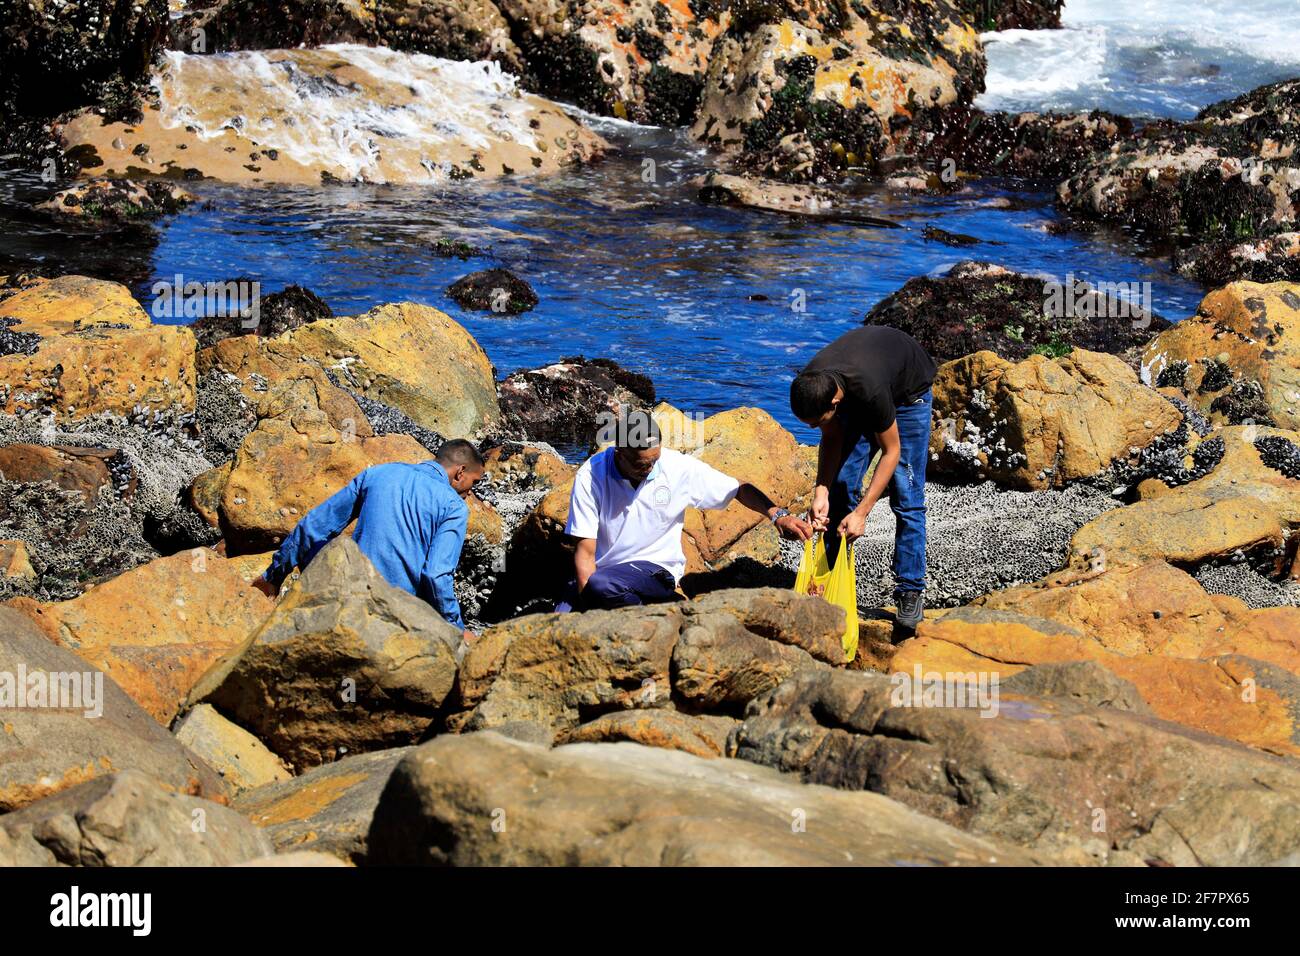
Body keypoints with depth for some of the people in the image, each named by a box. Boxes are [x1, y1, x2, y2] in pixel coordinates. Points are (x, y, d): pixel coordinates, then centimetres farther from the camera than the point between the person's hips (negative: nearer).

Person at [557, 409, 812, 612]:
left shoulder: (678, 468, -9)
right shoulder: (590, 477, -11)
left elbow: (739, 490, 3)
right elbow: (586, 550, -11)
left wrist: (777, 515, -16)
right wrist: (590, 607, -22)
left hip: (657, 568, -3)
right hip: (602, 571, 3)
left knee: (599, 585, -36)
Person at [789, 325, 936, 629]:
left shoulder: (870, 390, -45)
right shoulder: (809, 385, -28)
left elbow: (891, 451, -30)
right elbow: (832, 439, -11)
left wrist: (861, 513, -32)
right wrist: (820, 493, -24)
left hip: (909, 392, -5)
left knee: (906, 495, -11)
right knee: (841, 486, -4)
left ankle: (910, 592, -4)